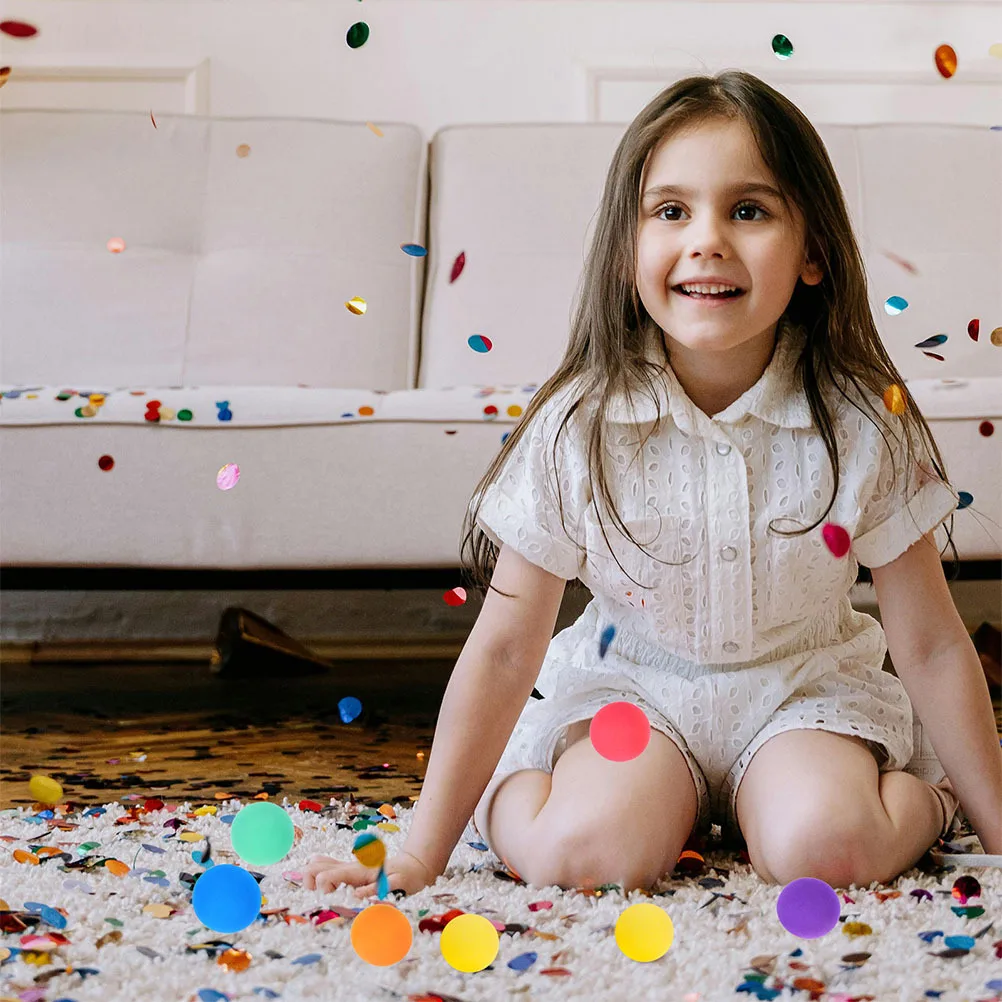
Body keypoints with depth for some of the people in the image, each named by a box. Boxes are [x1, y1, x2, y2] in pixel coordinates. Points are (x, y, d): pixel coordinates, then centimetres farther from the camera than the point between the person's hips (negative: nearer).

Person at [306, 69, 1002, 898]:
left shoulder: (863, 424, -16)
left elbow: (931, 646, -5)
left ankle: (916, 801, 4)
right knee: (581, 853, -28)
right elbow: (505, 649, -12)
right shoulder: (578, 428, -17)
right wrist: (421, 855, -11)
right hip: (632, 688, 0)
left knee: (822, 849, -29)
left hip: (803, 688, 0)